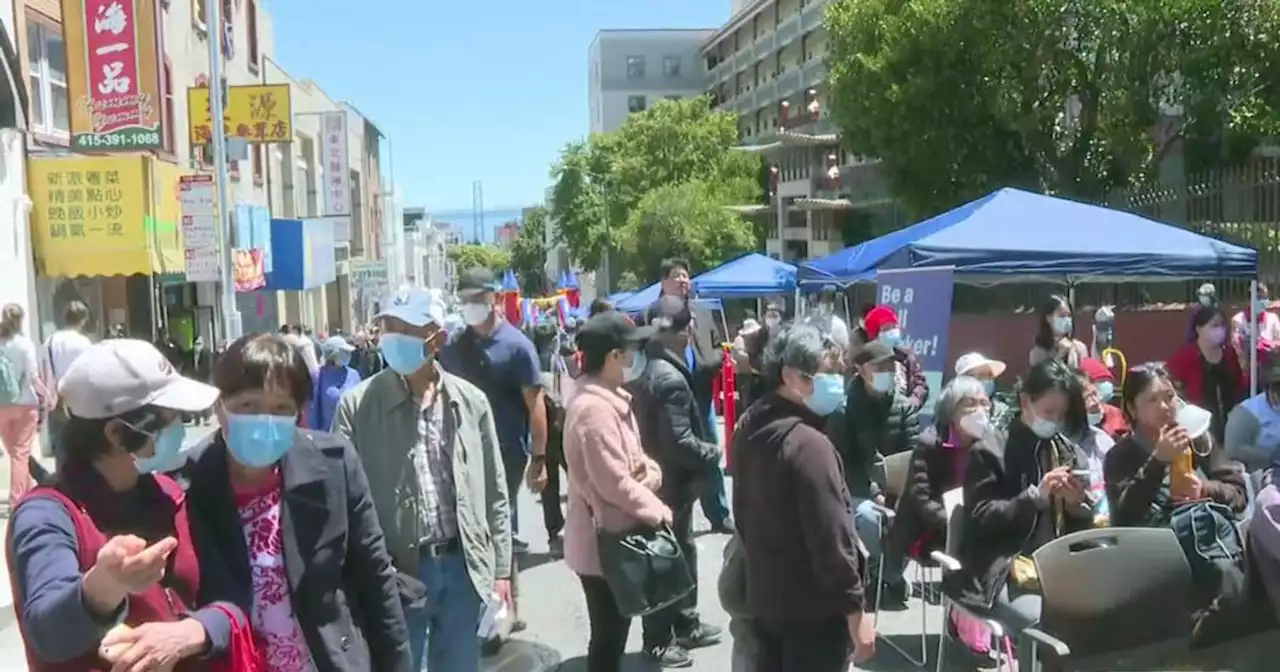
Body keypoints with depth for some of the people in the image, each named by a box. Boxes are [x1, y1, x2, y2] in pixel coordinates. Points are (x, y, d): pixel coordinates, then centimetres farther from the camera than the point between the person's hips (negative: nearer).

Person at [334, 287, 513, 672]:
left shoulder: (471, 402, 3)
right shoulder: (357, 405, -6)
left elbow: (494, 493, 8)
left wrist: (501, 569, 7)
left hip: (462, 566, 3)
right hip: (396, 571, -2)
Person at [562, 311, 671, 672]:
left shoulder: (611, 399, 8)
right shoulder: (594, 408, -25)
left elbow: (629, 457, 17)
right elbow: (615, 484, -26)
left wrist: (649, 470, -4)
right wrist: (657, 510, -14)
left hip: (615, 536, 10)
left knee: (613, 633, 21)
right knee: (607, 637, 3)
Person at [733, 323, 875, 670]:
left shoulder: (749, 427, 4)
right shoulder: (808, 443, -24)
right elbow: (830, 536, -24)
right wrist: (855, 609, -18)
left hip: (764, 595, 8)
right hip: (814, 606, -8)